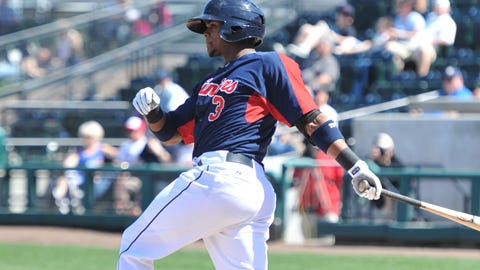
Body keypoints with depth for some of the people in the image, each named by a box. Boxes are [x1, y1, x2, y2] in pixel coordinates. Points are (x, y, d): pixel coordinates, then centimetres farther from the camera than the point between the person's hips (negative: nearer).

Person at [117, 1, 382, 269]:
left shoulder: (267, 64, 3)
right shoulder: (209, 83, 28)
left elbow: (311, 119, -3)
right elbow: (170, 133, 30)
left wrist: (355, 165, -11)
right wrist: (152, 112, 8)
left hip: (219, 179, -8)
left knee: (136, 247, 1)